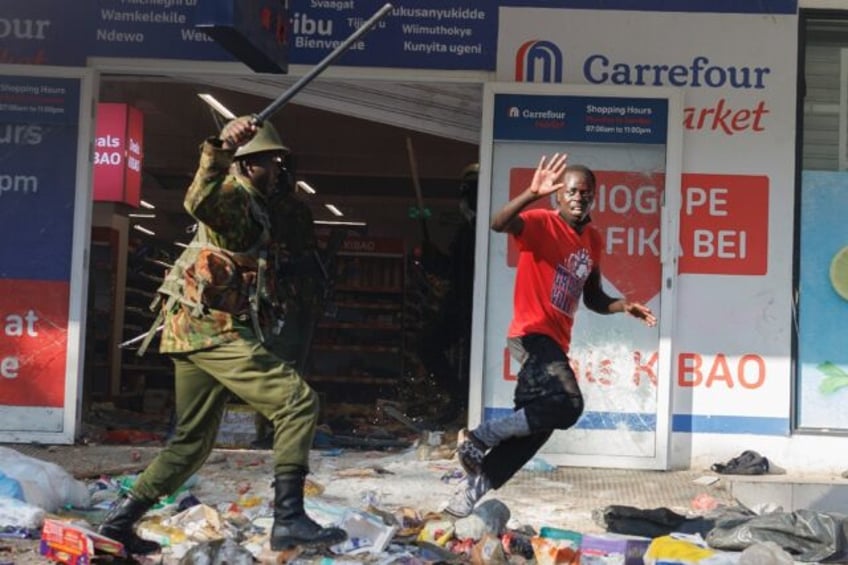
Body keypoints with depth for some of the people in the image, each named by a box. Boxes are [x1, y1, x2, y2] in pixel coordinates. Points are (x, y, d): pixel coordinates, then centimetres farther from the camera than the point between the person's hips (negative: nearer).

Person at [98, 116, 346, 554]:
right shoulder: (234, 194, -6)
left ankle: (120, 520, 20)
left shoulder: (249, 204, 25)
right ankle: (288, 519, -22)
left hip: (200, 332, 10)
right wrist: (220, 151, -47)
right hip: (215, 329, -10)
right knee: (297, 401, -16)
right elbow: (200, 201, -31)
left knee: (192, 442, 16)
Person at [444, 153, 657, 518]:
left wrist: (622, 306, 5)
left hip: (556, 342, 9)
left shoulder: (593, 240, 14)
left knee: (535, 426, 9)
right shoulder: (541, 224, -9)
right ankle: (480, 438, -11)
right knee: (567, 404, -26)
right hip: (532, 334, -9)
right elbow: (499, 224, -31)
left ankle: (474, 488, 20)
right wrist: (532, 194, -46)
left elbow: (592, 298, 23)